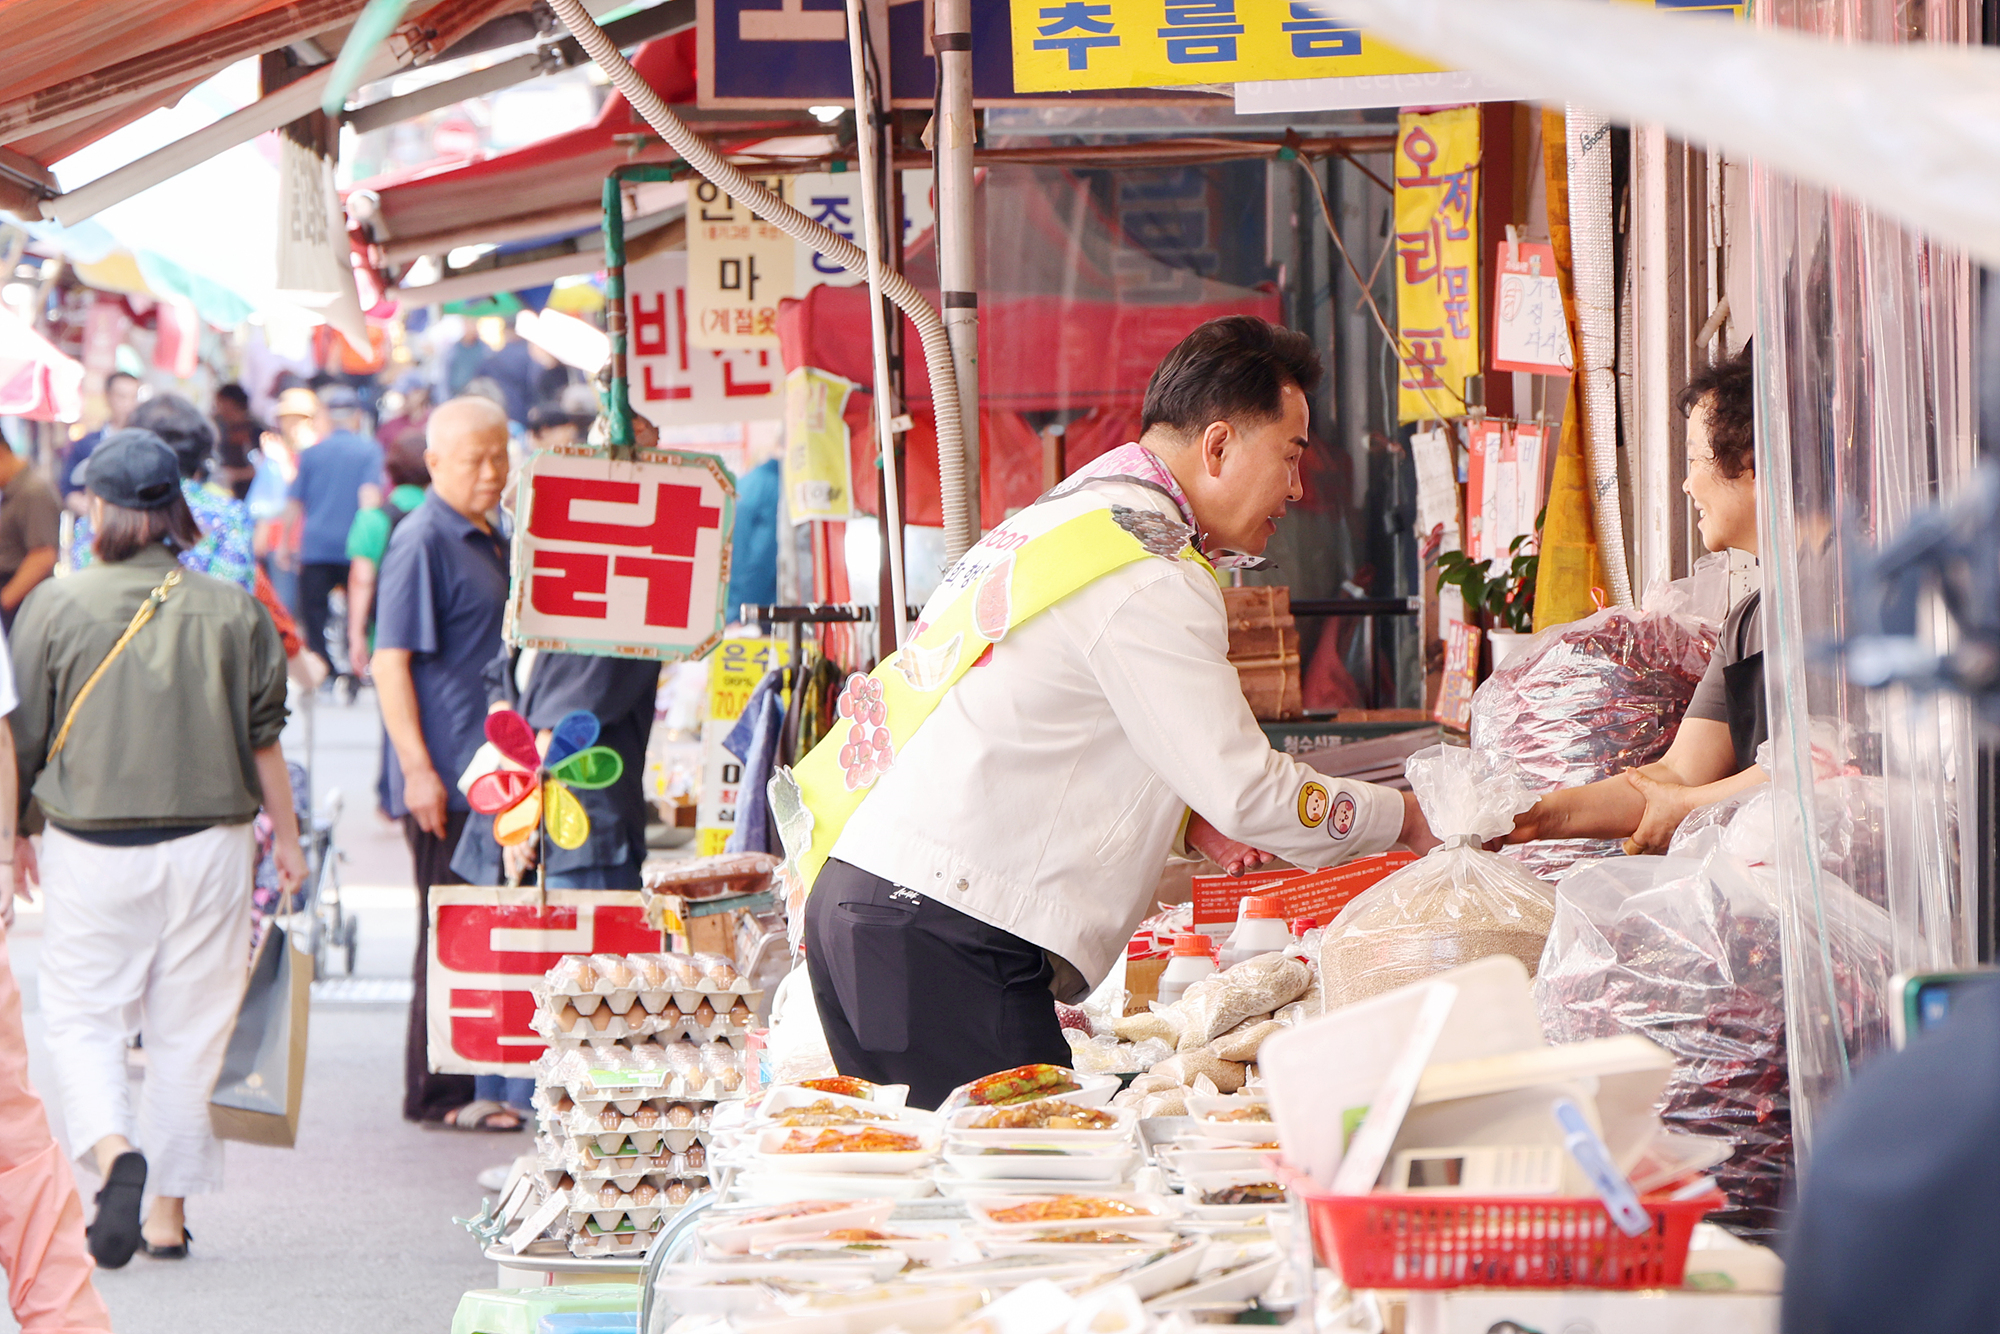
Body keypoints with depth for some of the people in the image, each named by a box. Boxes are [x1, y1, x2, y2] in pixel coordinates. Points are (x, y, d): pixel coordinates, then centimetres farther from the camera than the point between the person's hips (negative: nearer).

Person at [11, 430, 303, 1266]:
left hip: (92, 845, -2)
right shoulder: (232, 611, -1)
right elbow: (264, 742, 4)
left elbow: (22, 738, 2)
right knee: (190, 1027, 10)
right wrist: (287, 842, 16)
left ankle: (112, 1148, -19)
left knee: (82, 1017, 8)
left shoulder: (57, 606, -5)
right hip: (208, 843, 2)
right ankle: (170, 1211, 12)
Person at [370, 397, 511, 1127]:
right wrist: (417, 768, -22)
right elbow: (390, 661, -16)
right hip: (446, 779, -9)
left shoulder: (492, 541, 17)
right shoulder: (422, 541, -11)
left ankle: (485, 1084, 19)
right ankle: (442, 1093, 3)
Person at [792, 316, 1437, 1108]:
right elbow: (1247, 792, -12)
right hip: (945, 935, -10)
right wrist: (1400, 816, 4)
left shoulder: (1068, 513, 19)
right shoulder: (1149, 580, -11)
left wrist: (1186, 817, 15)